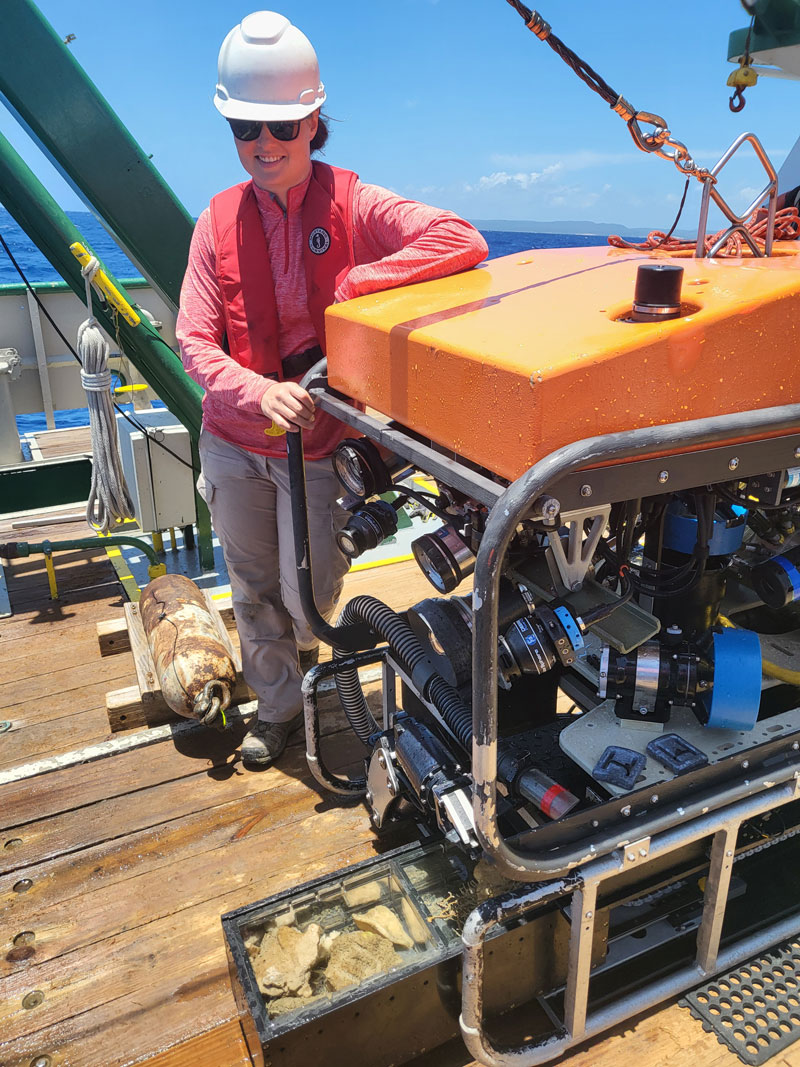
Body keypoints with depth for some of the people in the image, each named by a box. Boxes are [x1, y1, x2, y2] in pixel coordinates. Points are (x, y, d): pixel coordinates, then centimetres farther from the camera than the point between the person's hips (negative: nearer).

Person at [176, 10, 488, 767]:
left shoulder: (355, 205, -9)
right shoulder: (219, 220, -1)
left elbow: (463, 242, -23)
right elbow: (195, 342, -6)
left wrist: (351, 287, -25)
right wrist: (257, 391, -25)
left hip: (320, 444, -3)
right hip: (235, 444, 4)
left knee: (308, 598, 4)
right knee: (252, 591, 15)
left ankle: (316, 662, 44)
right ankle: (279, 704, 40)